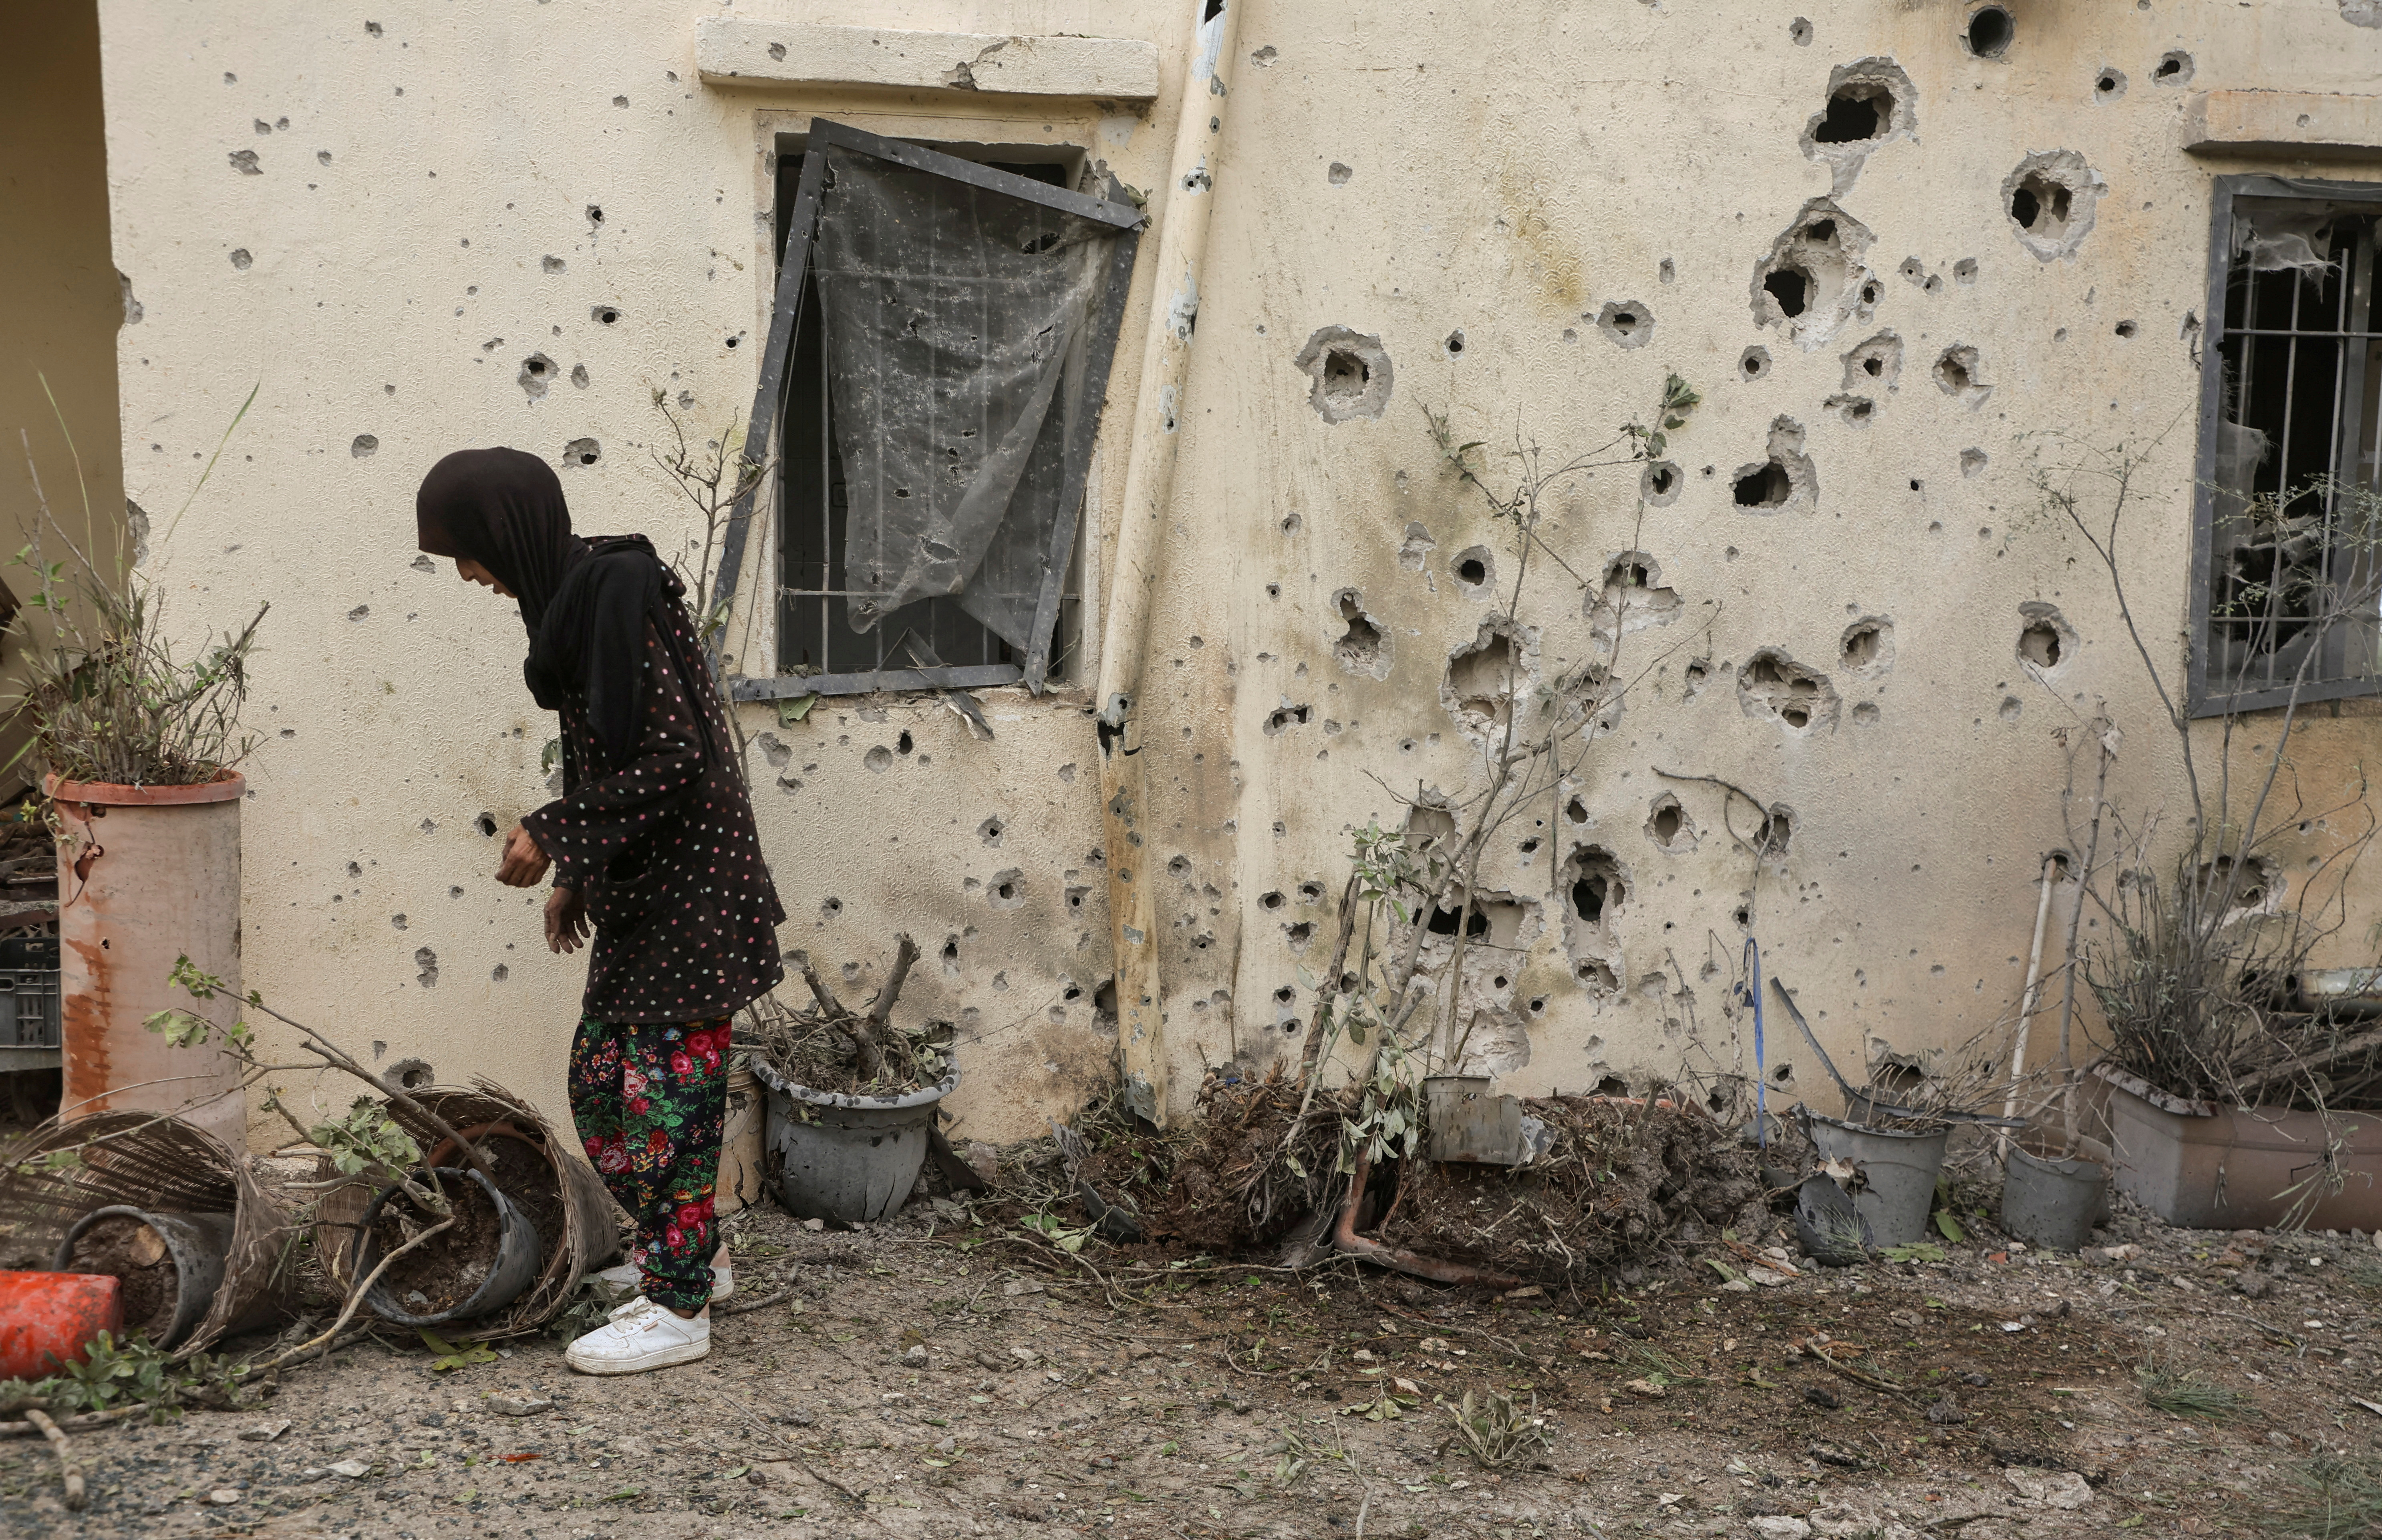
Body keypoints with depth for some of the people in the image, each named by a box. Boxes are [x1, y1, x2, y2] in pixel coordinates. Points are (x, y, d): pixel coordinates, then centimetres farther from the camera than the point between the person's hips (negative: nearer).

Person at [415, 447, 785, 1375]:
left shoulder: (616, 601, -19)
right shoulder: (574, 597, 10)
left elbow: (672, 760, -23)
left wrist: (555, 836, -19)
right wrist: (574, 876, 19)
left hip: (686, 888, -10)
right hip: (637, 889, 10)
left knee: (666, 1088, -3)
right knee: (599, 1078, 15)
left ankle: (678, 1308, 8)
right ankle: (689, 1255, 30)